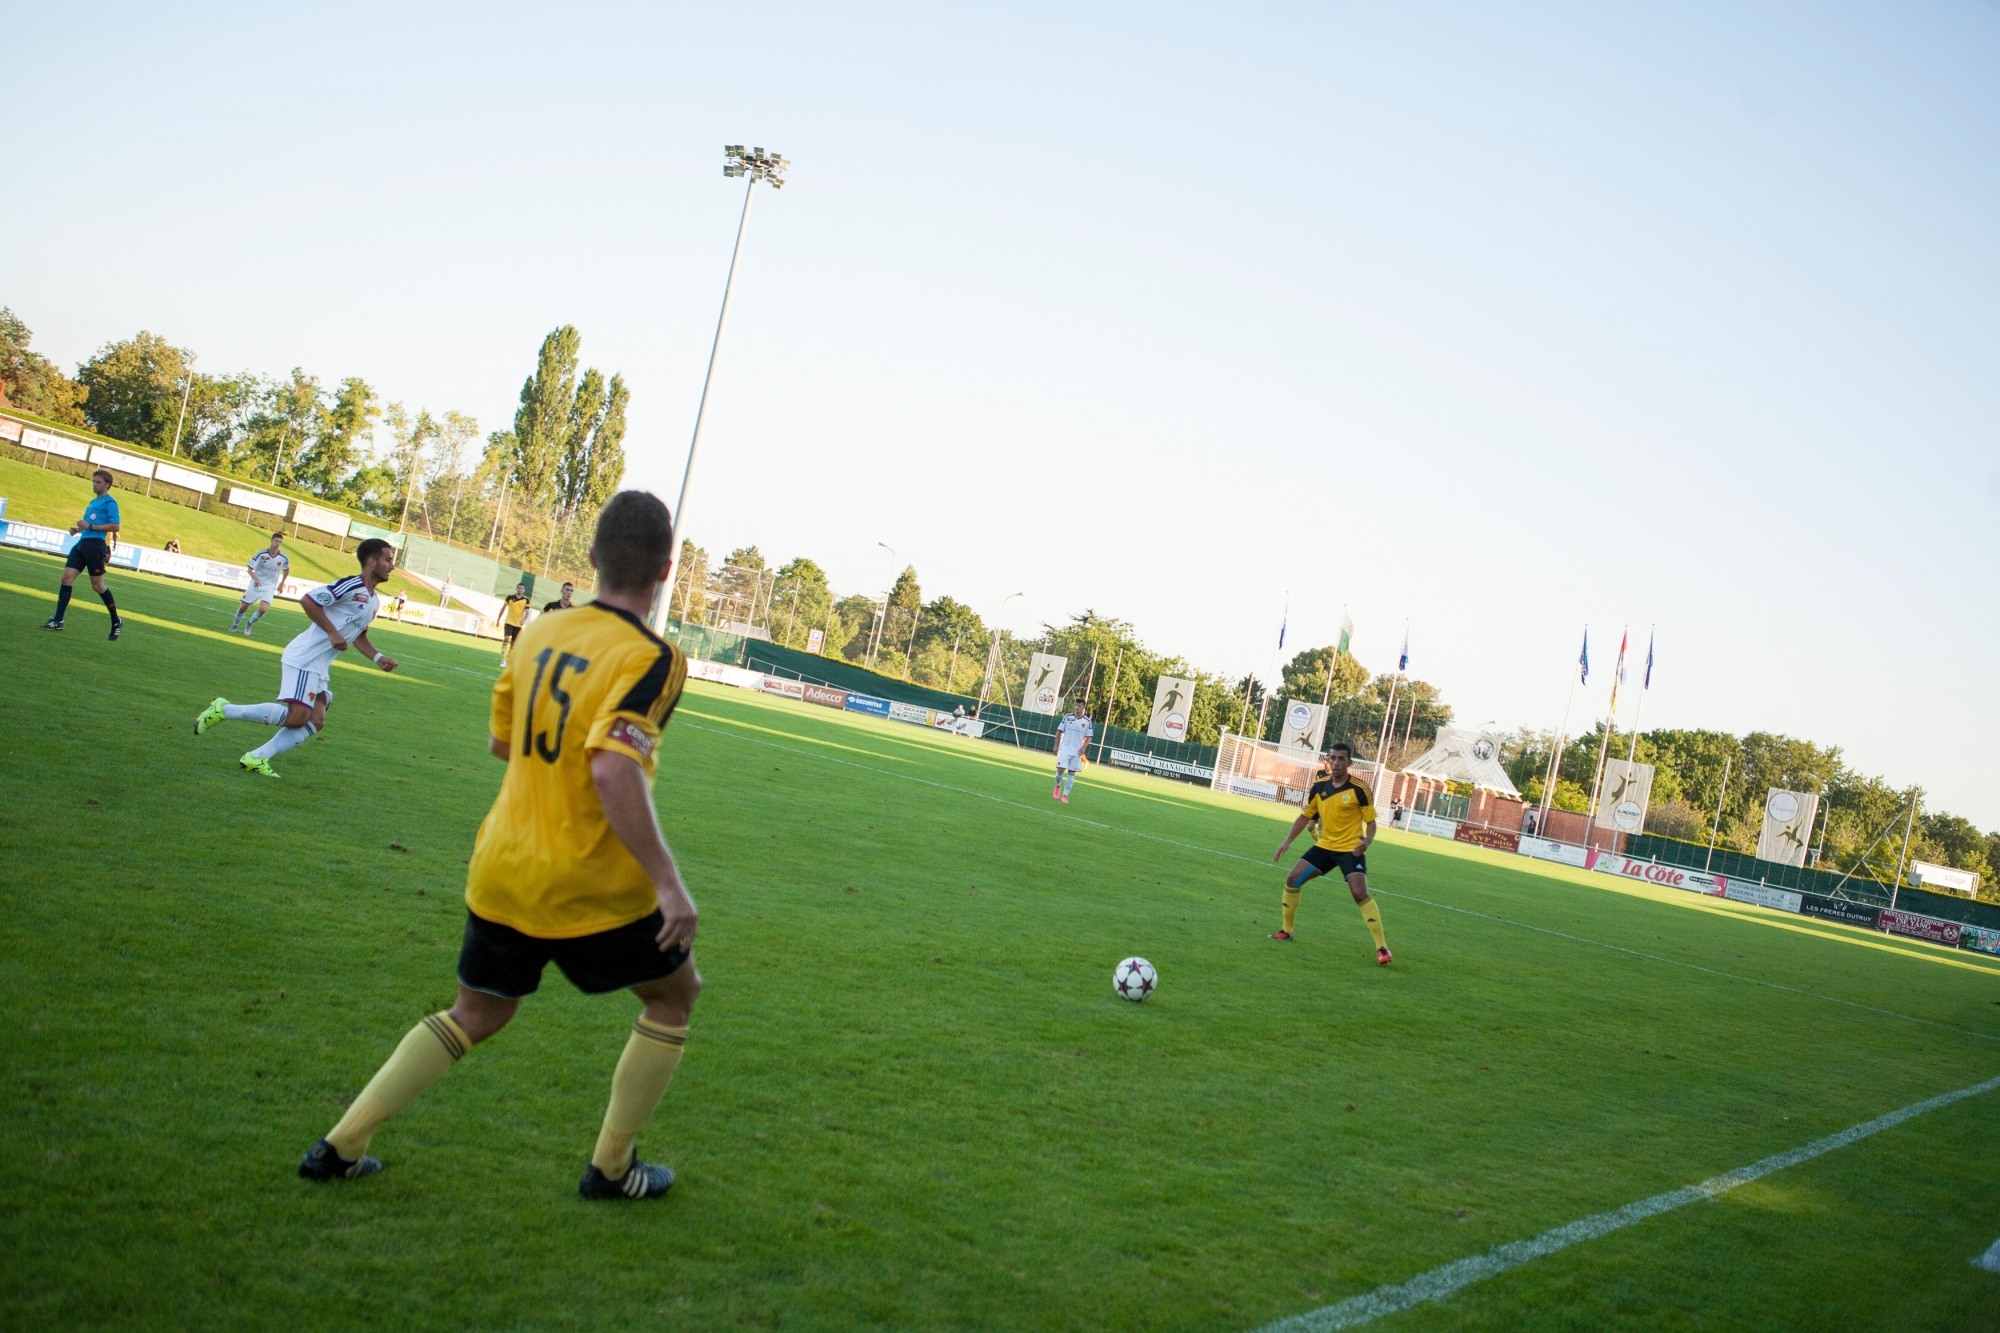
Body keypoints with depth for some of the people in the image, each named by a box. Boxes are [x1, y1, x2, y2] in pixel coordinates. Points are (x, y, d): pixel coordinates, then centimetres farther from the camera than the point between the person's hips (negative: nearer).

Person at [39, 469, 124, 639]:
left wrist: (89, 526, -18)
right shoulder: (93, 502, 21)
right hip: (82, 543, 9)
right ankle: (58, 620, 1)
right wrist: (79, 529, 13)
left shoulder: (109, 503, -7)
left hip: (95, 545, -9)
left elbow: (114, 526, -17)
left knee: (97, 586, -3)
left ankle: (116, 622, 10)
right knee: (66, 578, 0)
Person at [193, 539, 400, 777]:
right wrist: (332, 632, -19)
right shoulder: (351, 585, -13)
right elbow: (307, 600, -19)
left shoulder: (373, 601, 16)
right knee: (296, 717, -17)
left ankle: (257, 758, 3)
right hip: (304, 658, -9)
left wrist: (378, 658, 12)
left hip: (320, 668, 9)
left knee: (314, 723, 0)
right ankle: (225, 710, -7)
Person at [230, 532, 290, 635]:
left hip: (269, 588, 0)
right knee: (242, 607, 5)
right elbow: (250, 568, -9)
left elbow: (287, 569, 14)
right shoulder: (261, 554, -12)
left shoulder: (284, 558, -9)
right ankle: (235, 626, 34)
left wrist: (281, 583, 14)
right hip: (255, 585, 0)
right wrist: (255, 579, -27)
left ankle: (249, 625, 6)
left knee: (263, 609, -22)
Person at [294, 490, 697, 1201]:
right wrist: (668, 883, -29)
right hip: (589, 886, -6)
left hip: (501, 874, 6)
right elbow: (615, 771, -32)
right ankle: (611, 1167, 23)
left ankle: (341, 1145, 22)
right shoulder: (649, 659, -19)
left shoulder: (541, 632, 2)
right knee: (675, 992, 18)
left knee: (476, 1015, 25)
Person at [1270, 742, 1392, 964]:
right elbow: (1305, 816, 13)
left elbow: (1370, 822, -9)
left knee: (1360, 894, -20)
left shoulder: (1359, 790, -14)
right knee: (1293, 879, 1)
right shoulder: (1319, 787, 0)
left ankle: (1382, 947, -13)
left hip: (1351, 849, -6)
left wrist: (1367, 840, -30)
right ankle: (1286, 930, 19)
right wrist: (1286, 842, 7)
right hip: (1325, 846, 6)